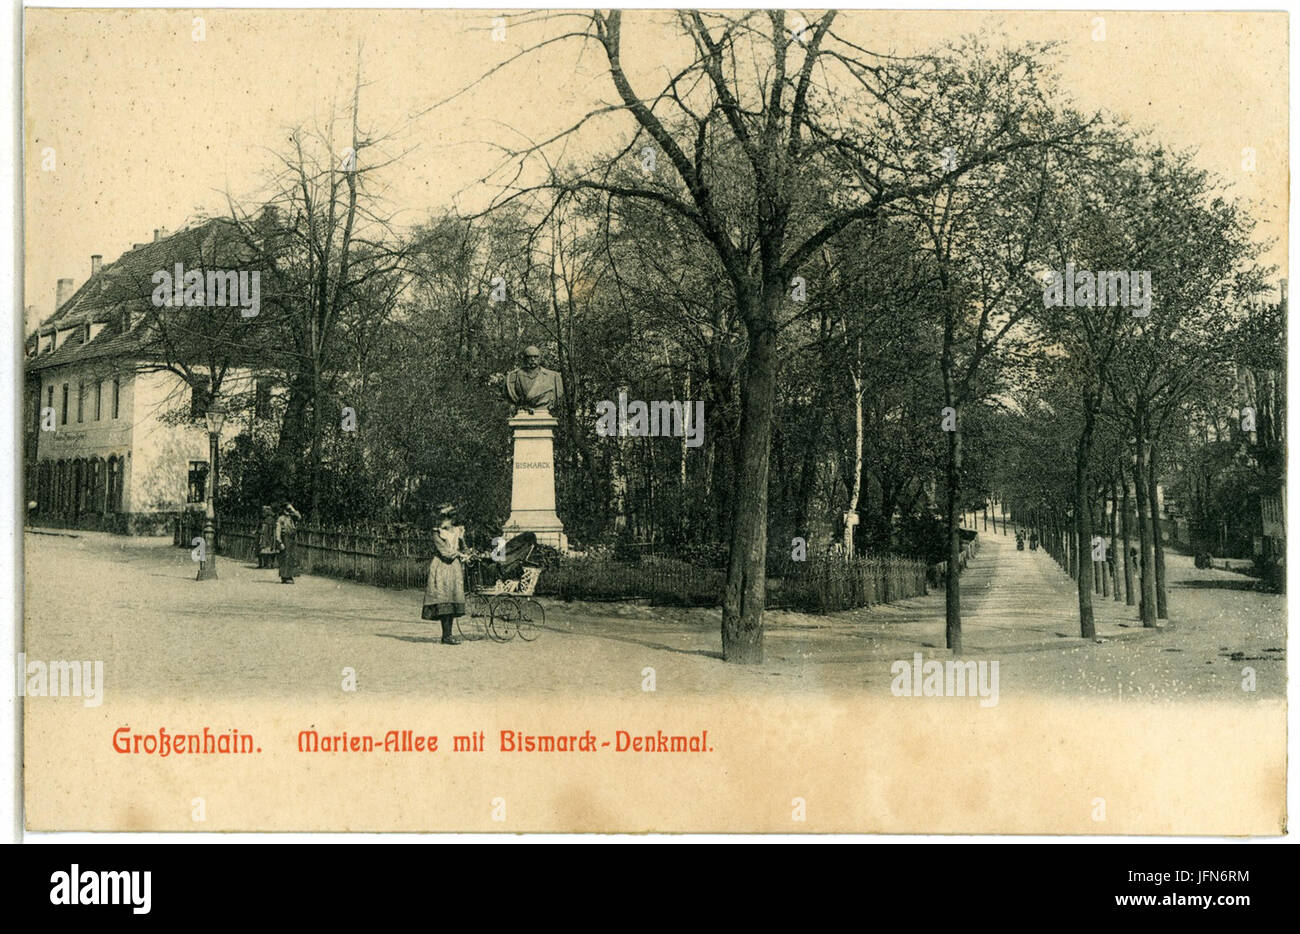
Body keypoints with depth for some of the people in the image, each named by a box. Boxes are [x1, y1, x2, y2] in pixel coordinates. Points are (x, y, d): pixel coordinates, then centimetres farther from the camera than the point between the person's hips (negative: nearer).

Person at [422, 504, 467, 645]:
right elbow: (444, 551, -10)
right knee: (444, 603, -11)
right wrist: (458, 554, -1)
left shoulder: (457, 531, 13)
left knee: (453, 603, 3)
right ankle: (446, 635, -12)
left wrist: (461, 538, -4)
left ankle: (448, 634, 6)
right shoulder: (437, 534, -2)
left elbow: (462, 550, 12)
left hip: (455, 570, 5)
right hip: (442, 569, -5)